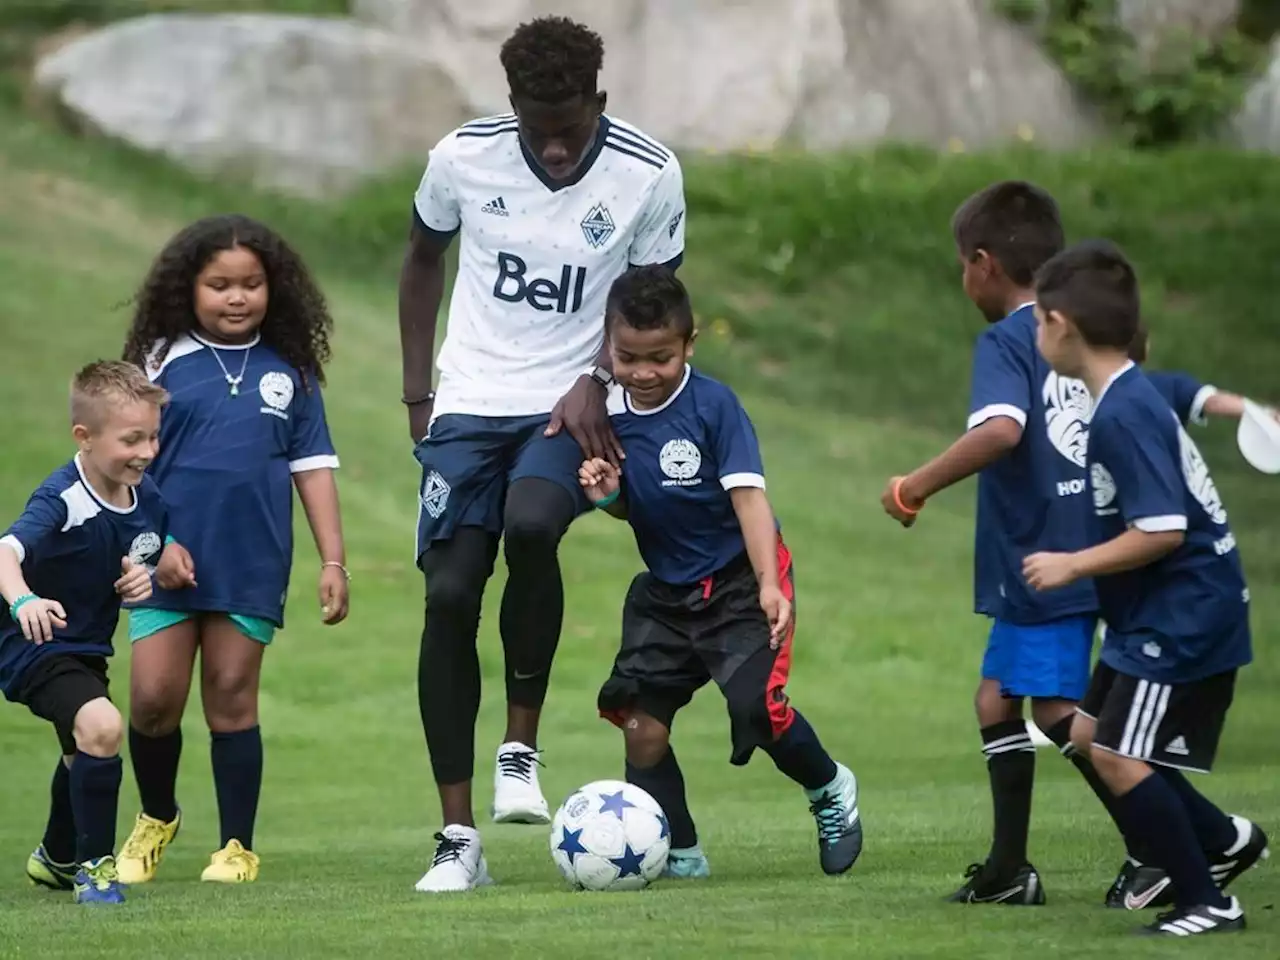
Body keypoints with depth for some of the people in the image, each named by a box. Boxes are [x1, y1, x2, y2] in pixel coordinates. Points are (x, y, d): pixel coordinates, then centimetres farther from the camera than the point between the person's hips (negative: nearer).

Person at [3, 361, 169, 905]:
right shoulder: (62, 501, -29)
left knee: (85, 752, 29)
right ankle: (95, 865, -18)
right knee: (101, 727, -32)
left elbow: (150, 559, 12)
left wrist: (145, 579, -12)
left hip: (88, 649, 9)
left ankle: (57, 860, 56)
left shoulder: (146, 498, -6)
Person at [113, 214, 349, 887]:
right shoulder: (164, 363, 2)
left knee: (232, 699, 1)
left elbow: (313, 467, 9)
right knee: (153, 699, -2)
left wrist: (333, 560, 4)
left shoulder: (289, 373, 6)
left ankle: (238, 846, 10)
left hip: (252, 566, 0)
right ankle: (156, 818, 23)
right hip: (169, 560, 0)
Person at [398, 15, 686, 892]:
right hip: (468, 407, 2)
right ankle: (458, 837, -2)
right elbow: (424, 257, 11)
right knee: (449, 595, -8)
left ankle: (521, 748, -13)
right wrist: (417, 389, 7)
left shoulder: (649, 177, -12)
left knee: (531, 525, -32)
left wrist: (597, 380, -15)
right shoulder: (464, 158, -8)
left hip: (568, 408, -2)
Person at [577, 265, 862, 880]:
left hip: (739, 580, -6)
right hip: (665, 590, 6)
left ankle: (830, 790, 13)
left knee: (757, 704, -18)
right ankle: (676, 852, 10)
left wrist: (768, 586, -30)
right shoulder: (613, 415, 0)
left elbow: (748, 496, -20)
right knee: (639, 714, -4)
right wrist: (608, 496, -11)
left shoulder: (713, 406, -17)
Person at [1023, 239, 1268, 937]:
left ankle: (1207, 904, -1)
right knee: (1091, 734, 16)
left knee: (1120, 757, -10)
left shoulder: (1123, 416, -23)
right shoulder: (1133, 395, 7)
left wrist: (1073, 565, -19)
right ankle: (1223, 841, 26)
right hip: (1155, 615, 10)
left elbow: (1162, 530, -27)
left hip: (1184, 616, -10)